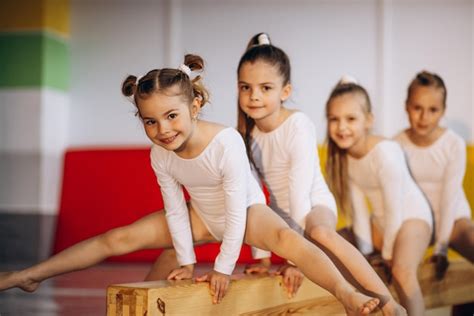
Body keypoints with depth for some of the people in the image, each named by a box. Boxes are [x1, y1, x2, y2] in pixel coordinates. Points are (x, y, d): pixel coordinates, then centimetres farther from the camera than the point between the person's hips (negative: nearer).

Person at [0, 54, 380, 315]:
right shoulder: (160, 155, -19)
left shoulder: (227, 142, -36)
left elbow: (237, 211, -31)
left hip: (248, 211, -4)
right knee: (118, 238, 0)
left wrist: (223, 268, -26)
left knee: (286, 238, -37)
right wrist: (187, 261, -6)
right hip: (203, 217, 5)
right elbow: (175, 210, -8)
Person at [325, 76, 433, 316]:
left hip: (411, 215, -8)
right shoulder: (342, 155, -10)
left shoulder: (385, 153, -30)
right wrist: (365, 251, -5)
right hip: (381, 221, 8)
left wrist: (388, 253, -14)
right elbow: (358, 207, -5)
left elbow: (395, 209, -24)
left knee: (402, 270, -33)